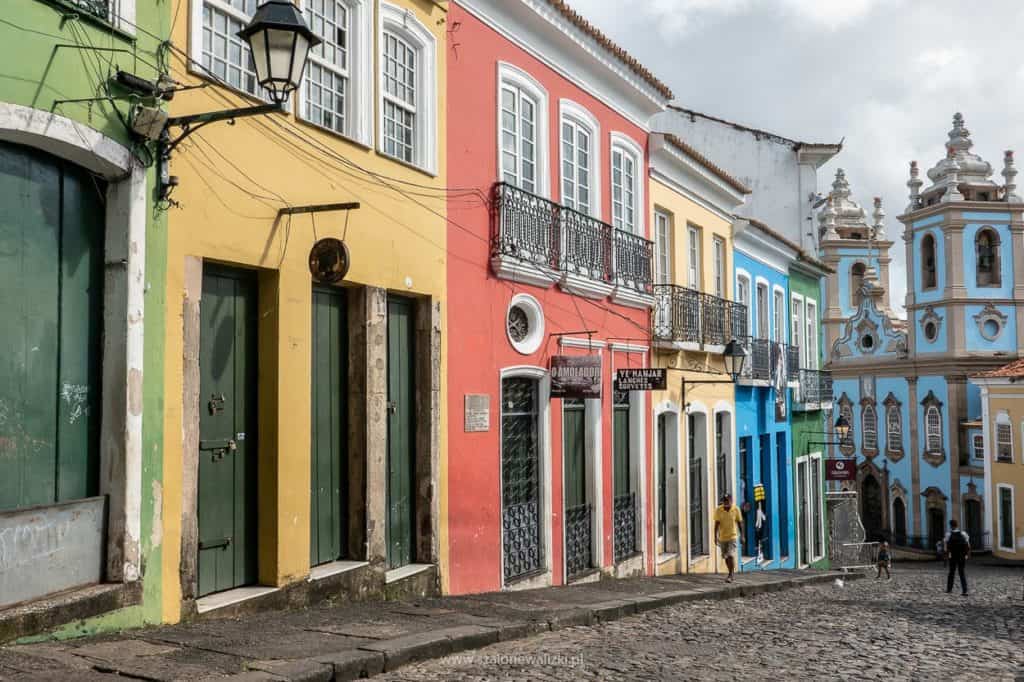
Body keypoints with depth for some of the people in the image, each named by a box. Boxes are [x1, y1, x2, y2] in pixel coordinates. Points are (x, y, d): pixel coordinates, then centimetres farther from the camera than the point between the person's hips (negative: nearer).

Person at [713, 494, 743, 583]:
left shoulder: (736, 509, -8)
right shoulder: (718, 510, -6)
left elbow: (740, 523, 0)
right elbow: (717, 524, -3)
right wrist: (716, 536, -8)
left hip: (733, 536, -3)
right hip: (722, 537, 3)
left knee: (731, 556, -14)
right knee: (726, 557, 12)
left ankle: (730, 575, -9)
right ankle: (731, 573, 29)